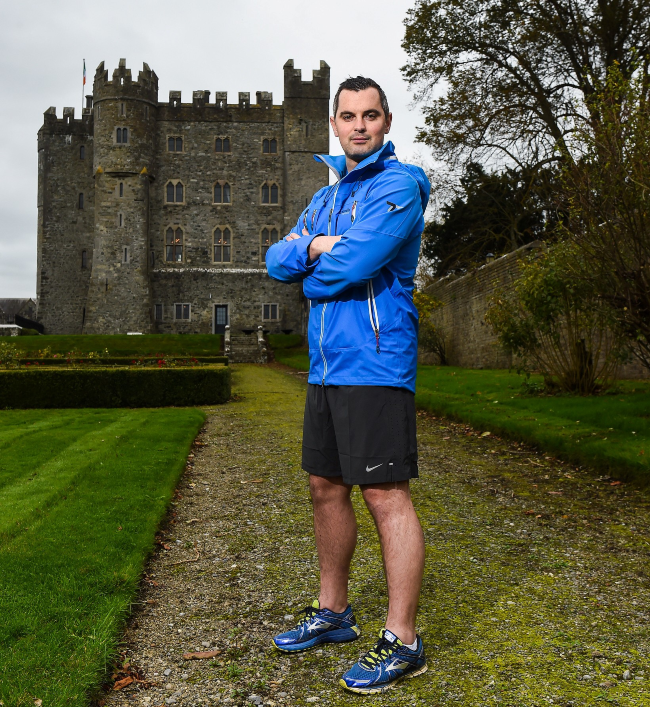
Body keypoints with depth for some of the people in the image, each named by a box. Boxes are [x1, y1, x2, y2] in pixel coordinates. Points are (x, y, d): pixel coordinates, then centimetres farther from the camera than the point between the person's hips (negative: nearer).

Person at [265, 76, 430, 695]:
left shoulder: (400, 184, -6)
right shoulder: (326, 197, 21)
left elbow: (355, 262, -19)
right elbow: (277, 262, 11)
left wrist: (314, 277, 1)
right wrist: (314, 247, -9)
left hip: (374, 364, -9)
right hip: (326, 364, 9)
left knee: (386, 497, -6)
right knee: (326, 488, 14)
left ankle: (402, 642, 5)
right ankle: (333, 613, 29)